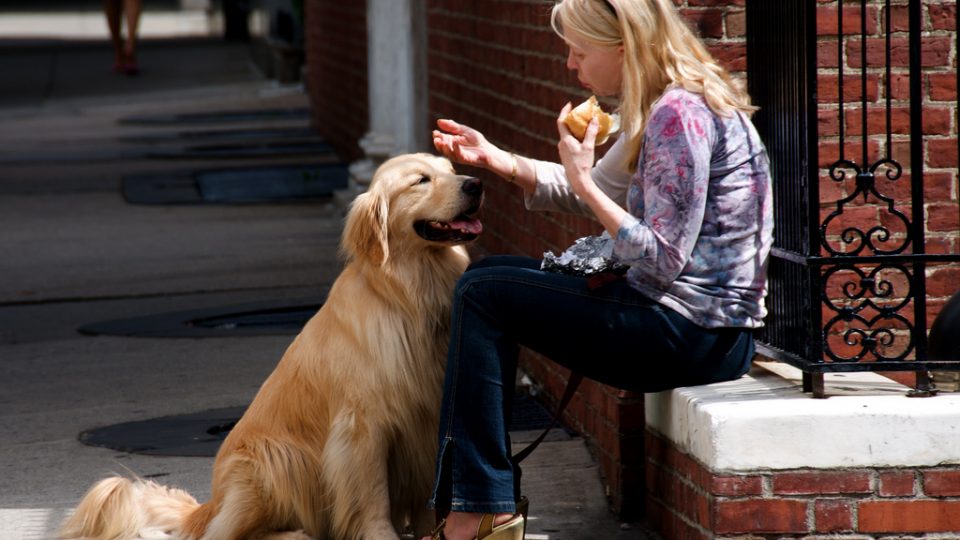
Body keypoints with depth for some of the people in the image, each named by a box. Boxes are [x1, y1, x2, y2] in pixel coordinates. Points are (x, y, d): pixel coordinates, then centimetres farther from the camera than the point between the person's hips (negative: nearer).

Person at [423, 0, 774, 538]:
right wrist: (497, 159, 12)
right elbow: (599, 191, 23)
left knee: (484, 295, -8)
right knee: (490, 275, 18)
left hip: (696, 334, -11)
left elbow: (662, 261, -22)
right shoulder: (663, 107, 11)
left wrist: (582, 181, -17)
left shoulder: (680, 115, -20)